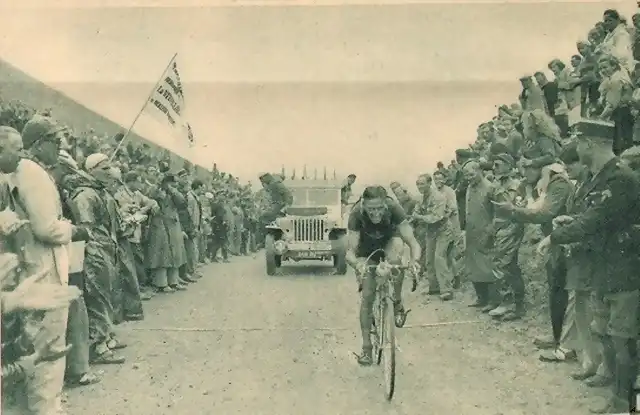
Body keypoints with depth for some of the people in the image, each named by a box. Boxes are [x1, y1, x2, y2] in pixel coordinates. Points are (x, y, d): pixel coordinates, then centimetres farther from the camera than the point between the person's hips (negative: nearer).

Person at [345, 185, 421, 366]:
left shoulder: (393, 208, -34)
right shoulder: (357, 214, -34)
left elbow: (413, 242, -35)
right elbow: (350, 251, -35)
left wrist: (415, 260, -56)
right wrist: (357, 263, -57)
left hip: (390, 239, 0)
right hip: (366, 249, 0)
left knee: (394, 259, -36)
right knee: (367, 295, -9)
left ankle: (398, 304, -12)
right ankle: (366, 347, 4)